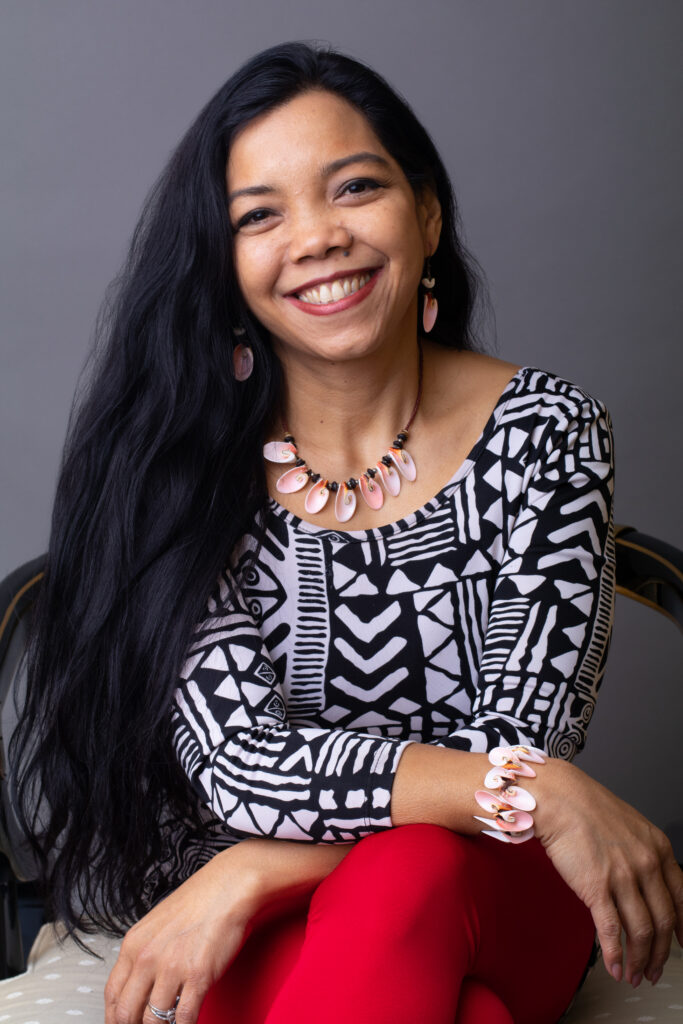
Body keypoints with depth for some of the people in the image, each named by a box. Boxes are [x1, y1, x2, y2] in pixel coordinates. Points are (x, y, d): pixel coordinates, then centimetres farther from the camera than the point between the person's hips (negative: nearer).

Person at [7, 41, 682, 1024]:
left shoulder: (545, 434, -6)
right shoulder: (184, 462, -8)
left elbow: (523, 745, -12)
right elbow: (236, 768, -16)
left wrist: (245, 877, -20)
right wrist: (535, 790, -26)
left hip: (493, 906, 1)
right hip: (271, 943, -1)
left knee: (405, 879, -33)